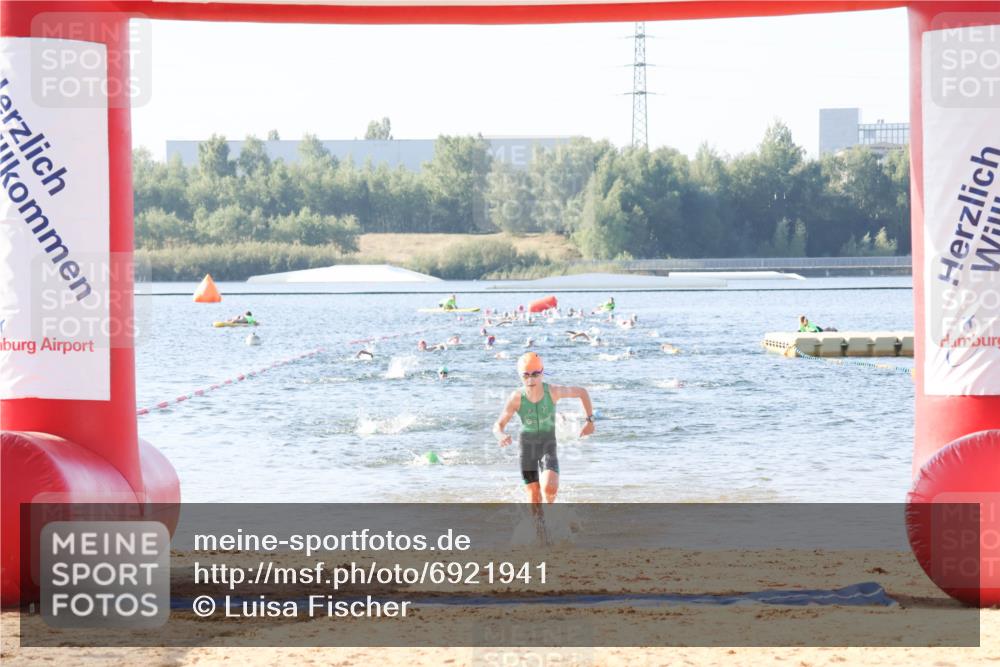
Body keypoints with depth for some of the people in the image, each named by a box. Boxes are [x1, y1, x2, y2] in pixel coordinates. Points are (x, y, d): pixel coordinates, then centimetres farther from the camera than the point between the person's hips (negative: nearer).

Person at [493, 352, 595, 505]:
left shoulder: (553, 391, -20)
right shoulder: (516, 397, -20)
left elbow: (582, 392, -2)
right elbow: (498, 426, -13)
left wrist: (590, 420, -6)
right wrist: (501, 436, -37)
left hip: (548, 447, -1)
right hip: (527, 448, 1)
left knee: (549, 488, -24)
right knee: (534, 499, 4)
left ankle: (550, 503, 13)